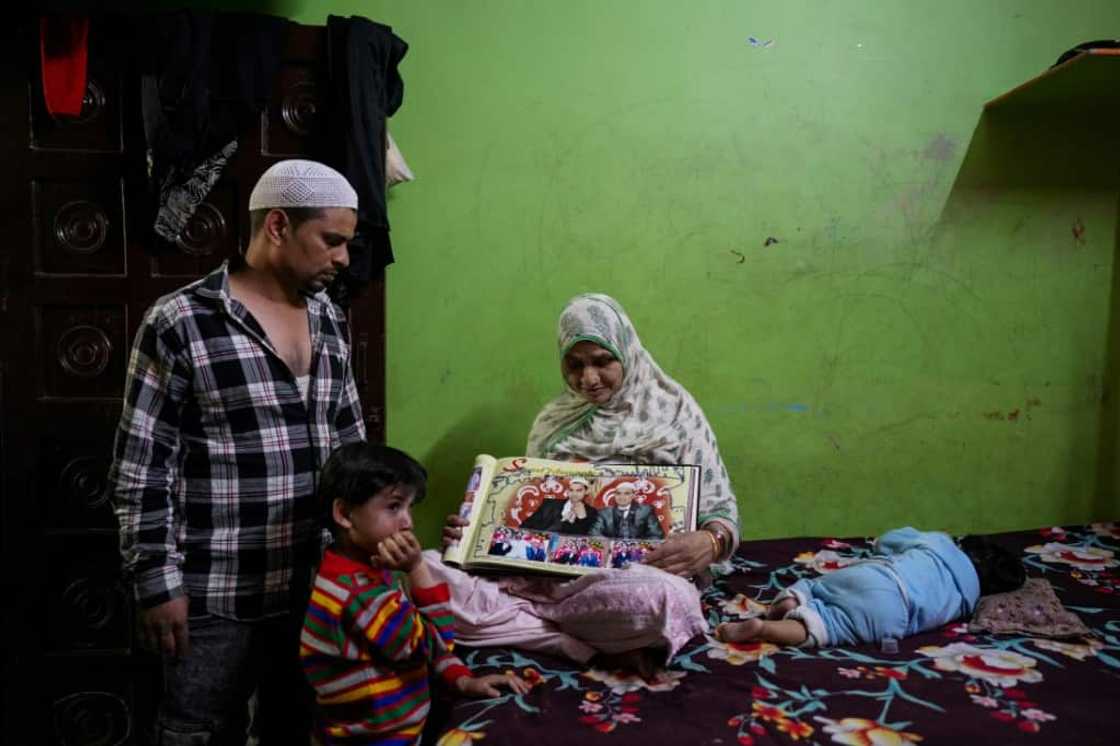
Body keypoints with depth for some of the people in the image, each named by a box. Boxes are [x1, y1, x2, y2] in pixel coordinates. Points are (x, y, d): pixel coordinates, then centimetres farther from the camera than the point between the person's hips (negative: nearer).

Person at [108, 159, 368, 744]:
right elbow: (140, 469, -10)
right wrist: (158, 583, -11)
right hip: (215, 599, -5)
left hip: (316, 586, 5)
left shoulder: (331, 322, 6)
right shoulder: (179, 323, -12)